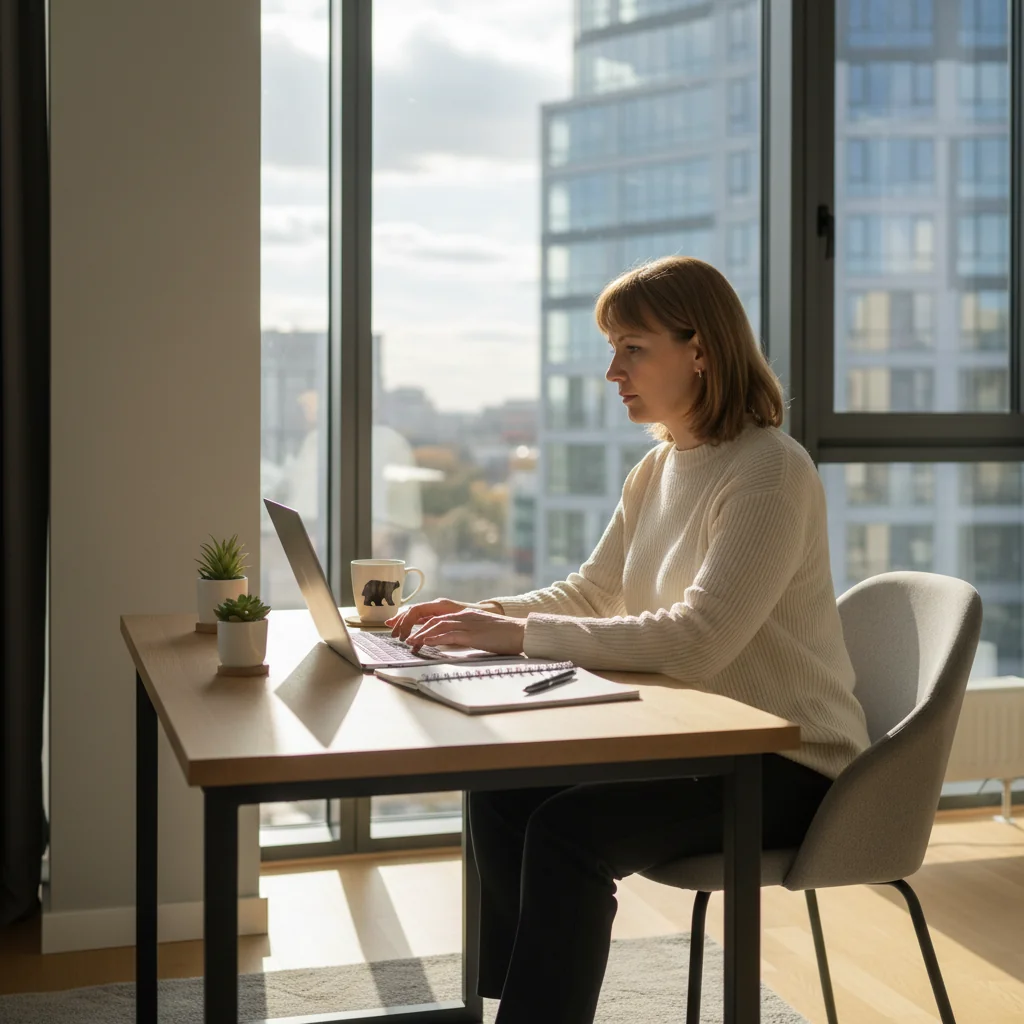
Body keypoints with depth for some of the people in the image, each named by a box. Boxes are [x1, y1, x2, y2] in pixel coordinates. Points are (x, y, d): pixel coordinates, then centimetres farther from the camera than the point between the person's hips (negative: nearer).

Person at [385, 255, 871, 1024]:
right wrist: (481, 613, -4)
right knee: (500, 796, -6)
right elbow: (590, 594, 14)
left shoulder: (770, 471, -18)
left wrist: (521, 634, -26)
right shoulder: (657, 470, 8)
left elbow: (696, 640, -28)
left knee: (568, 829, -25)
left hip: (789, 763, -8)